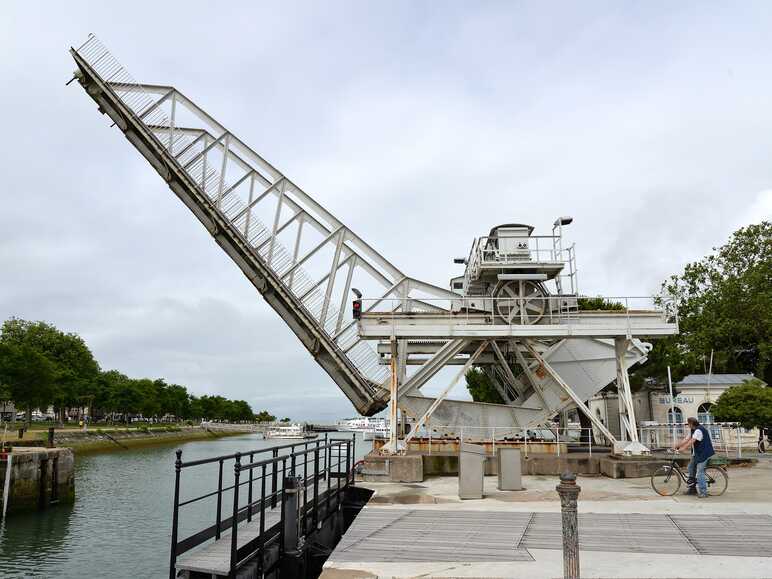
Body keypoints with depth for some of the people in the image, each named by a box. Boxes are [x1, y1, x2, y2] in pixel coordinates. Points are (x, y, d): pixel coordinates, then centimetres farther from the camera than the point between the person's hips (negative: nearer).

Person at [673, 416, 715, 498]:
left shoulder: (698, 430, -20)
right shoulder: (693, 430, 13)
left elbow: (691, 442, -25)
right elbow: (686, 440, 13)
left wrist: (681, 449, -26)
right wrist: (676, 446, 7)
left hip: (704, 453, -11)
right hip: (697, 453, 11)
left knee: (699, 473, -9)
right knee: (691, 467, 13)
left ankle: (703, 492, -3)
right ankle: (692, 488, 20)